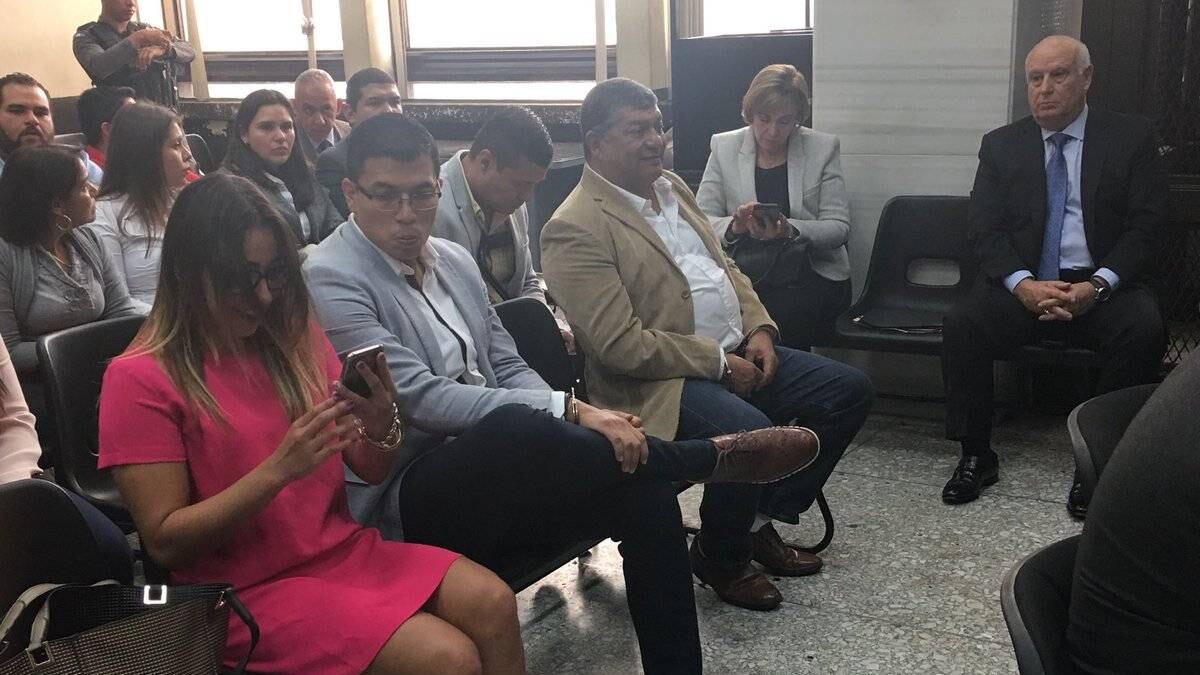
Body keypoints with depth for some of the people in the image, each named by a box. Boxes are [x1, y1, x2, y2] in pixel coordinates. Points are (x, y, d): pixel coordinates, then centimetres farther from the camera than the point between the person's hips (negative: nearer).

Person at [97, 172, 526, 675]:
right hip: (248, 589, -5)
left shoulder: (294, 336, 6)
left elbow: (371, 472, 9)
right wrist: (278, 469, -24)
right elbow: (164, 541, -12)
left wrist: (381, 426, -15)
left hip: (345, 551, 5)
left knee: (493, 605, -18)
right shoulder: (140, 378, -9)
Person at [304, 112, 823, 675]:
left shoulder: (454, 259, 12)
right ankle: (711, 457, -12)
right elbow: (423, 398, -20)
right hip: (404, 503, -7)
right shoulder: (329, 279, -10)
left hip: (500, 476, 7)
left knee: (642, 489, -18)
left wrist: (576, 417, -9)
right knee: (514, 426, -35)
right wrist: (570, 411, -25)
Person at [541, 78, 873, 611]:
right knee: (749, 431, -34)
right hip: (659, 382, -9)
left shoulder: (670, 186, 13)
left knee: (848, 389, 3)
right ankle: (719, 556, -3)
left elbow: (725, 268, 20)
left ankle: (762, 521, 15)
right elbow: (620, 345, -21)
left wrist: (758, 329, 1)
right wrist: (719, 362, -17)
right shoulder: (575, 229, -15)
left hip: (735, 352, 10)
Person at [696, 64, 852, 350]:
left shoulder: (823, 148, 4)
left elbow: (839, 227, 0)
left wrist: (790, 230, -19)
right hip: (743, 274, 1)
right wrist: (734, 226, -18)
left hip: (812, 276, 0)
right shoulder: (724, 146, 7)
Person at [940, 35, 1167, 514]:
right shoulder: (1001, 145, 9)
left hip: (1102, 285, -1)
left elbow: (1145, 226, -1)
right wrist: (1023, 284, -17)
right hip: (1020, 285, 1)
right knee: (960, 325, -26)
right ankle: (976, 457, -12)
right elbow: (985, 229, 1)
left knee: (1144, 329, -31)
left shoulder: (1132, 139, 5)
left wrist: (1096, 286, -18)